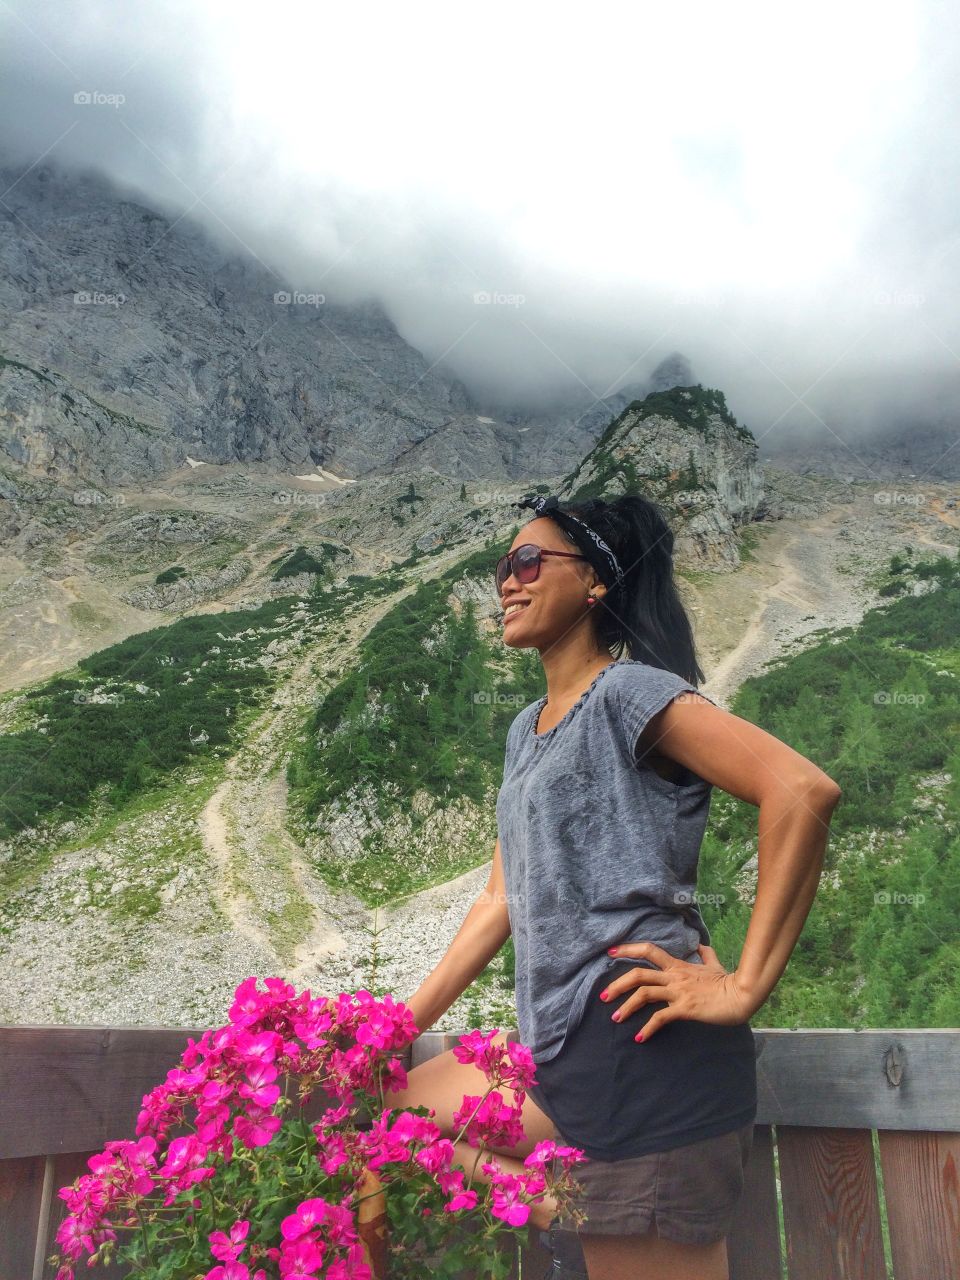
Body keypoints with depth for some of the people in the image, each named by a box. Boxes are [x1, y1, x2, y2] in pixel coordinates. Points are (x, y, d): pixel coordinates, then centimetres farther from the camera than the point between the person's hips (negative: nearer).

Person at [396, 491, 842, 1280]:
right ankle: (579, 1211, 3)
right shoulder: (528, 729, 17)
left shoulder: (629, 691, -9)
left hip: (645, 1048, -9)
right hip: (562, 1052, 9)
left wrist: (744, 989, -20)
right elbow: (502, 901, 18)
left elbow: (804, 791, -22)